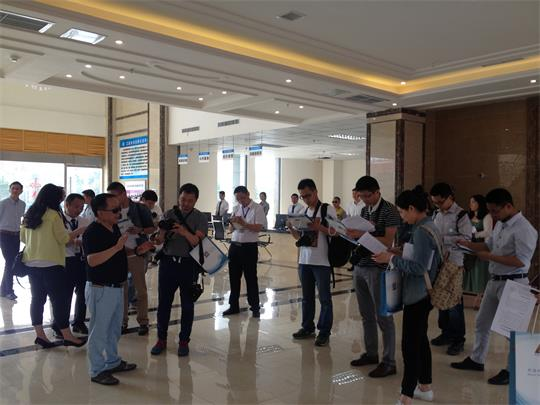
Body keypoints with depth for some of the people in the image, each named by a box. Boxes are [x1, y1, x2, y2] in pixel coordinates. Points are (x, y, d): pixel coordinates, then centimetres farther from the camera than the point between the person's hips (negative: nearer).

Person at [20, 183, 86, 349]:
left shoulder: (29, 215, 10)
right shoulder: (54, 215, -10)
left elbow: (23, 238, 17)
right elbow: (64, 238, -9)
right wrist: (78, 231, 5)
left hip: (31, 263, 7)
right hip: (51, 264, -7)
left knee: (38, 298, 11)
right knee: (60, 298, -1)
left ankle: (40, 335, 14)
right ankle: (67, 336, 3)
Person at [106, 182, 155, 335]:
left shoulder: (140, 209, -3)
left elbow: (152, 228, 1)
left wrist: (140, 230, -18)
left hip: (136, 254, -3)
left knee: (141, 290, 4)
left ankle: (143, 322, 14)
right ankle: (122, 321, 21)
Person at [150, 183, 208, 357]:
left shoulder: (200, 218, -3)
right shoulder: (169, 214, 4)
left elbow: (198, 242, -15)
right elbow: (160, 239, -3)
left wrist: (185, 232, -33)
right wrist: (162, 234, -26)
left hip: (189, 265, -2)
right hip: (168, 262, 2)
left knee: (187, 305, 8)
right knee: (164, 302, 7)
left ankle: (184, 341, 21)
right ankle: (161, 339, 21)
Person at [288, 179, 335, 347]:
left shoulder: (328, 209, -5)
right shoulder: (303, 212, 13)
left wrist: (319, 227, -23)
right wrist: (290, 228, -2)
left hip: (322, 261, -6)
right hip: (304, 260, 6)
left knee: (324, 298, 2)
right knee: (306, 297, 14)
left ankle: (324, 332, 11)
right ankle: (307, 328, 27)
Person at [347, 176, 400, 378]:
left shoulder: (389, 211, -10)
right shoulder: (364, 210, 13)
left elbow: (388, 242, -16)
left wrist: (362, 235, -24)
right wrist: (351, 234, -3)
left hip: (378, 268, -7)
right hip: (360, 266, 8)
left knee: (383, 316, -1)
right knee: (366, 315, 14)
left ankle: (389, 362, 8)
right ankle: (371, 354, 27)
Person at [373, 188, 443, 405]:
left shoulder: (421, 231, -20)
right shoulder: (430, 227, 10)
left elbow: (419, 267, -25)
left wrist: (392, 259, -17)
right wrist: (401, 254, 8)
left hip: (417, 296, -10)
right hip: (423, 294, 10)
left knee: (410, 345, -6)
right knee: (420, 340, 19)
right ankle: (425, 387, 33)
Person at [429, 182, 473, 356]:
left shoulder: (461, 215, -11)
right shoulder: (437, 213, 10)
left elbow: (467, 238, -19)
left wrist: (443, 239, -23)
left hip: (454, 264, -7)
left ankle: (458, 339, 12)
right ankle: (446, 332, 29)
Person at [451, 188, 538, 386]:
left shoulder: (523, 229, -20)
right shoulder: (500, 224, 8)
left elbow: (522, 261, -25)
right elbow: (489, 244, 19)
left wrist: (491, 257, -23)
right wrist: (468, 244, 4)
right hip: (495, 281, 9)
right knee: (482, 322, 17)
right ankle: (476, 359, 33)